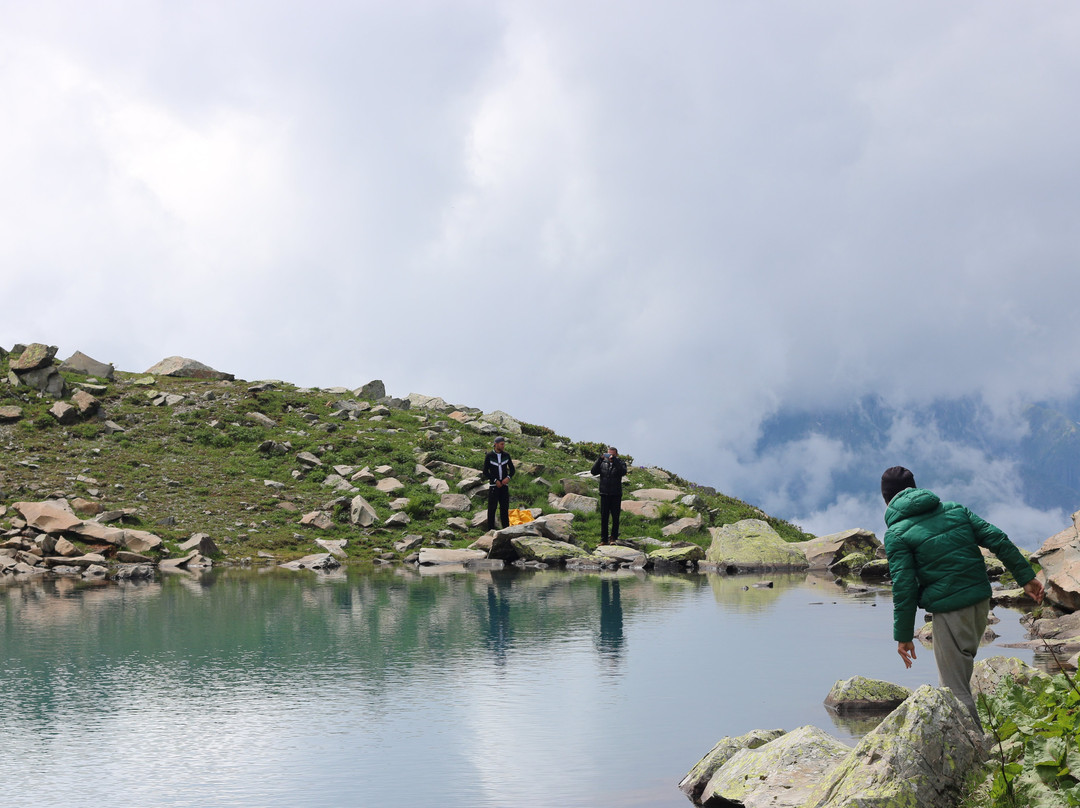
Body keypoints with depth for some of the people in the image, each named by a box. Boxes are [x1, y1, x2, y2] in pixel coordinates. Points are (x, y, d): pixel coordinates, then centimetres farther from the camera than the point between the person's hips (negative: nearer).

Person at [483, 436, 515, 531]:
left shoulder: (506, 455, 7)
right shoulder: (489, 456, -3)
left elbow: (512, 469, 12)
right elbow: (485, 472, -3)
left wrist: (508, 477, -8)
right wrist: (495, 481, -12)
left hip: (504, 485, 3)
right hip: (493, 485, -3)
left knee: (505, 507, 3)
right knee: (492, 507, -3)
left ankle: (506, 528, 7)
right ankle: (491, 529, -1)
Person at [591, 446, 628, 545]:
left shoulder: (620, 462, 2)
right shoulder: (603, 463, 9)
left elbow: (623, 472, -18)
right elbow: (594, 472, -2)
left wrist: (614, 460, -20)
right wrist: (599, 459, -10)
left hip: (616, 494, -2)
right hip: (604, 494, 2)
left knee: (615, 517, 1)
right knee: (604, 517, 4)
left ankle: (614, 538, 9)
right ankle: (603, 539, 9)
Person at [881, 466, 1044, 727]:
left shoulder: (896, 533, -6)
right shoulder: (955, 509, 11)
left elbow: (903, 586, -11)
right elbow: (998, 540, 5)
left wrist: (903, 635, -5)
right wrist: (1026, 576, 8)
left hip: (949, 611, -7)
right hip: (981, 601, 7)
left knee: (955, 688, 1)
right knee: (960, 670, 25)